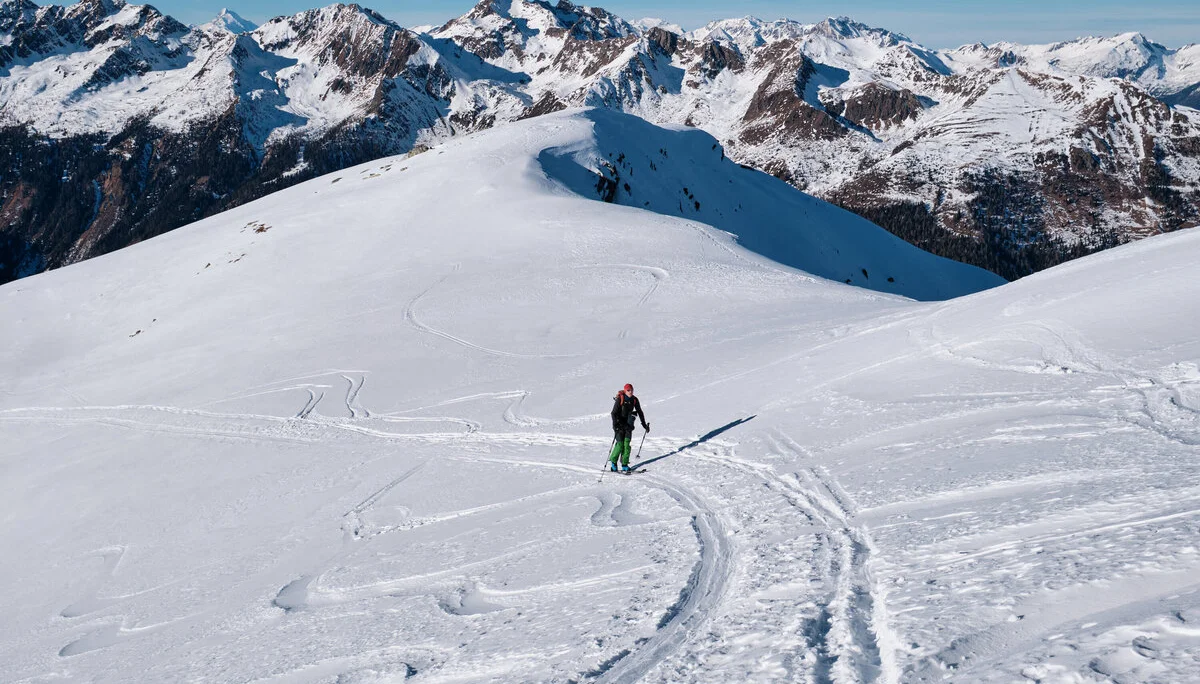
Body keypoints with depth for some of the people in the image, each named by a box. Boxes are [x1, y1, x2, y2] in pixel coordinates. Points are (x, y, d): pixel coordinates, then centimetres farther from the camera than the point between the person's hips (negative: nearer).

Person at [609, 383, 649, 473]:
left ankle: (624, 464, -2)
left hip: (628, 424, 4)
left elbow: (640, 412, 12)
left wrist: (644, 424, 13)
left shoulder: (634, 400, 0)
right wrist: (615, 424, -27)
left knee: (627, 443, -6)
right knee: (620, 443, -12)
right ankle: (613, 462, 6)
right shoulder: (620, 399, -12)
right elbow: (614, 413, -14)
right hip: (619, 424, -4)